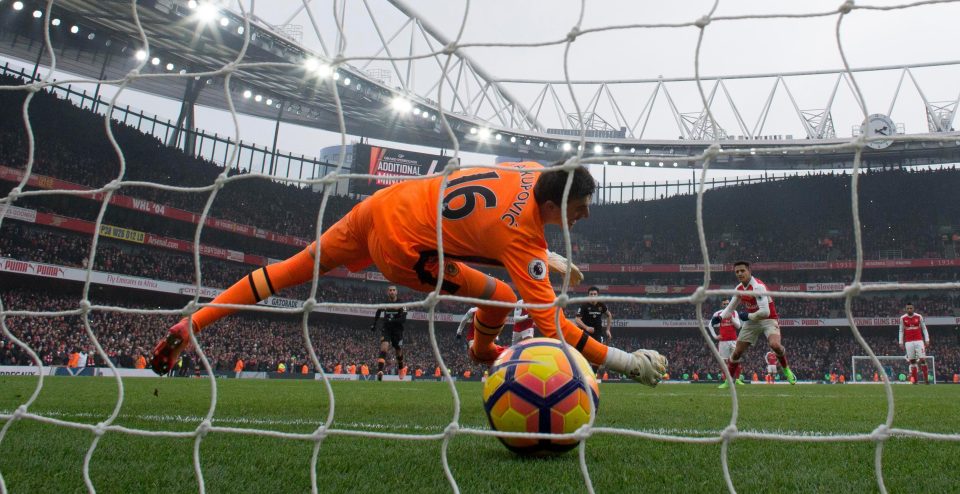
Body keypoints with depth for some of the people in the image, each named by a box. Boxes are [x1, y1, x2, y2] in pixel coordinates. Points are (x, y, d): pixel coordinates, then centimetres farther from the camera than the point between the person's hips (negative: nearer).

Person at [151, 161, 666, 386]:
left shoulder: (534, 170, -3)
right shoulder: (524, 239, -24)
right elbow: (550, 322, -25)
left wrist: (546, 258, 19)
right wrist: (624, 360, -23)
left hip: (382, 201, 8)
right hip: (398, 247, -7)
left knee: (293, 269, 18)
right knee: (500, 297, 1)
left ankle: (190, 323, 25)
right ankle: (482, 352, 35)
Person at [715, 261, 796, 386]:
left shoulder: (758, 286, -23)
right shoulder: (739, 289, 1)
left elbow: (765, 312, -32)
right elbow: (730, 309, 13)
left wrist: (748, 316, -20)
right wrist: (720, 317, -5)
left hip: (768, 320, -6)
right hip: (751, 321, 7)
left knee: (774, 344, -33)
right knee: (737, 353, 3)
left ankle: (787, 370, -5)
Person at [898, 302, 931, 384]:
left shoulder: (919, 317, 3)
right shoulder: (903, 318, 4)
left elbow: (924, 329, 7)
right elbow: (901, 331, 10)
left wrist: (927, 340, 0)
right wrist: (901, 342, 5)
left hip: (919, 341, -1)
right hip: (909, 342, 1)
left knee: (922, 359, -7)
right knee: (912, 361, 1)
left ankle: (926, 378, 1)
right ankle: (914, 380, 4)